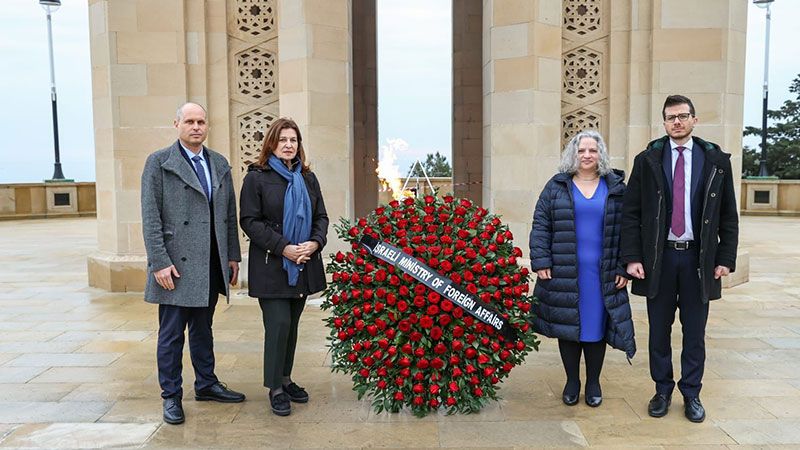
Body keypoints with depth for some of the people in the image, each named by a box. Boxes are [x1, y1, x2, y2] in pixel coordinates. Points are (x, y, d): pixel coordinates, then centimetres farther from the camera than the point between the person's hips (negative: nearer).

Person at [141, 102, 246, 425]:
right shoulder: (159, 162, -4)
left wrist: (233, 255, 9)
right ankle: (171, 396, 16)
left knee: (203, 328, 17)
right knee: (171, 333, 4)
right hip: (177, 264, -5)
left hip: (211, 265, 5)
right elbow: (150, 217, -9)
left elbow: (230, 213, 13)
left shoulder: (220, 164, 12)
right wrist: (160, 262, -15)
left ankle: (206, 384, 30)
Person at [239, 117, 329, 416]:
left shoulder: (307, 178, 12)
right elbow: (249, 221, -9)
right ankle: (275, 388, 5)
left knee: (292, 325, 12)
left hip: (304, 265, 5)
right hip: (271, 265, -5)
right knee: (279, 324, -9)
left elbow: (321, 217, 13)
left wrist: (315, 243, -8)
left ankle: (286, 379, 26)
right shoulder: (257, 177, -3)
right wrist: (283, 247, -17)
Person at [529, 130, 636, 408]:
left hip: (602, 274, 0)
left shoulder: (615, 188, 6)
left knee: (596, 326, 6)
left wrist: (624, 268, -2)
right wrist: (541, 262, -7)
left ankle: (593, 382, 22)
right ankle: (572, 381, 21)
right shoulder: (557, 187, 4)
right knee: (568, 325, 6)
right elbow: (540, 226, 2)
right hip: (564, 272, 0)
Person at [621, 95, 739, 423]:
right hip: (658, 257, 0)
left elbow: (728, 215, 6)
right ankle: (662, 391, 23)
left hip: (699, 258, 0)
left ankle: (691, 394, 22)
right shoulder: (647, 160, 2)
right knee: (659, 330, 9)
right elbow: (631, 213, 0)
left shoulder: (716, 160, 4)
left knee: (695, 332, 8)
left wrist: (726, 258, -1)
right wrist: (632, 257, -7)